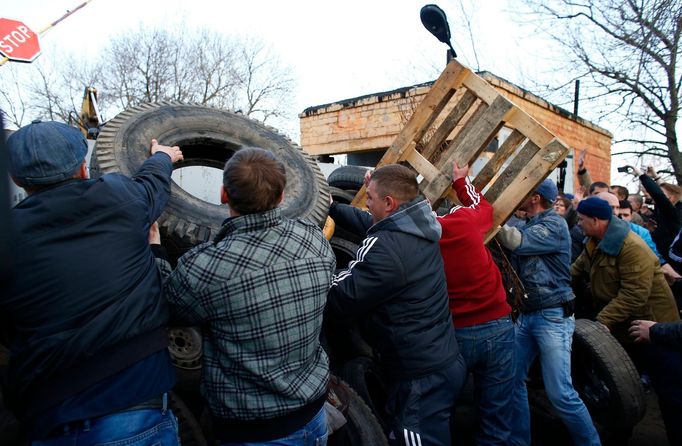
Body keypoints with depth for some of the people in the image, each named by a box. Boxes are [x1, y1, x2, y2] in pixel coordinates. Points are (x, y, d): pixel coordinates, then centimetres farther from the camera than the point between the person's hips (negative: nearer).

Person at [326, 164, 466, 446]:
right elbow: (366, 222, 20)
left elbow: (337, 303, -19)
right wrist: (330, 207, 22)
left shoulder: (385, 248, -25)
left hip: (421, 379, -9)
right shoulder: (418, 228, 3)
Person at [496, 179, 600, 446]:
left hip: (553, 316, -8)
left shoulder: (555, 224, -11)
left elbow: (517, 242, -24)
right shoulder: (530, 225, 15)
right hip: (526, 315, 8)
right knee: (512, 381, 8)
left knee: (560, 394, -7)